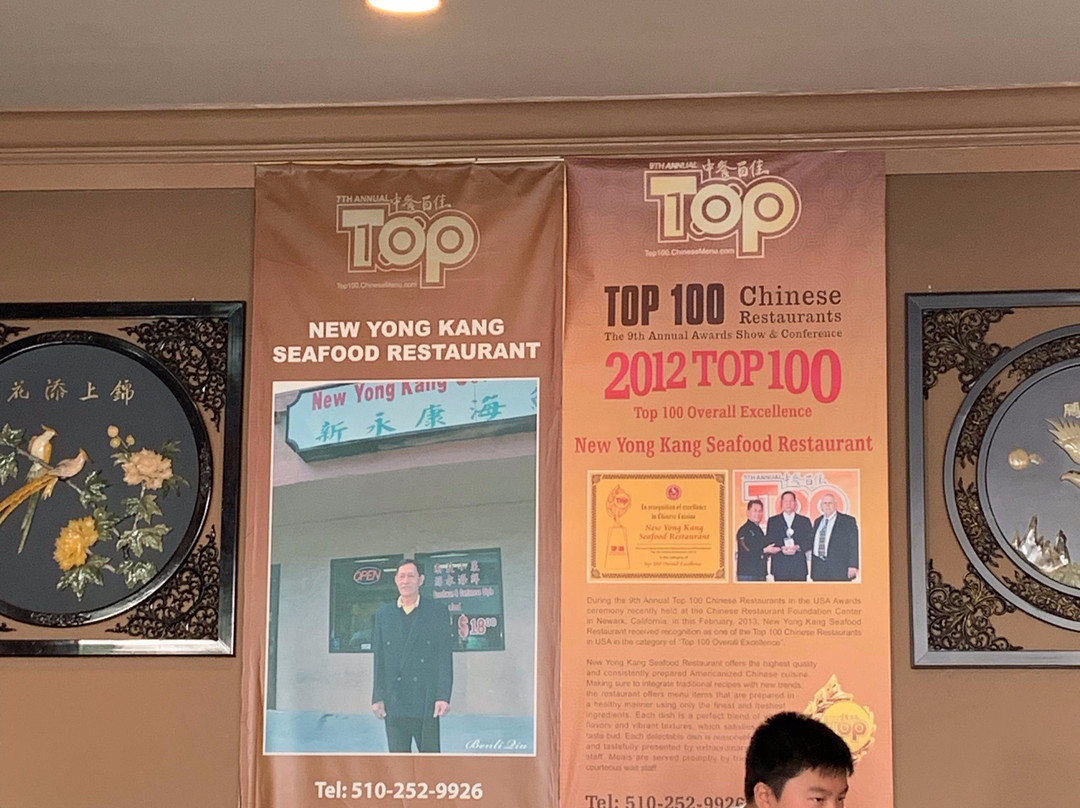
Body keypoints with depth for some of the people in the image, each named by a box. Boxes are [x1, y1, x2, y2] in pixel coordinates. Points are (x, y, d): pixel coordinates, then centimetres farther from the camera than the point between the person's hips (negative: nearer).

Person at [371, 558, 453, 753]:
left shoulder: (437, 612, 4)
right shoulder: (384, 613, 12)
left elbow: (445, 657, -1)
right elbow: (378, 658, 9)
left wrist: (443, 696, -9)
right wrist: (377, 697, 2)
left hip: (426, 703, -2)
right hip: (393, 703, 2)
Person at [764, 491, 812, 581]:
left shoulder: (805, 521, 14)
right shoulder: (772, 521, 12)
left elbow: (811, 541, 7)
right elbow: (768, 542, 5)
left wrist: (798, 547, -11)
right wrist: (781, 549, -13)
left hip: (799, 566, 1)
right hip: (780, 566, -1)